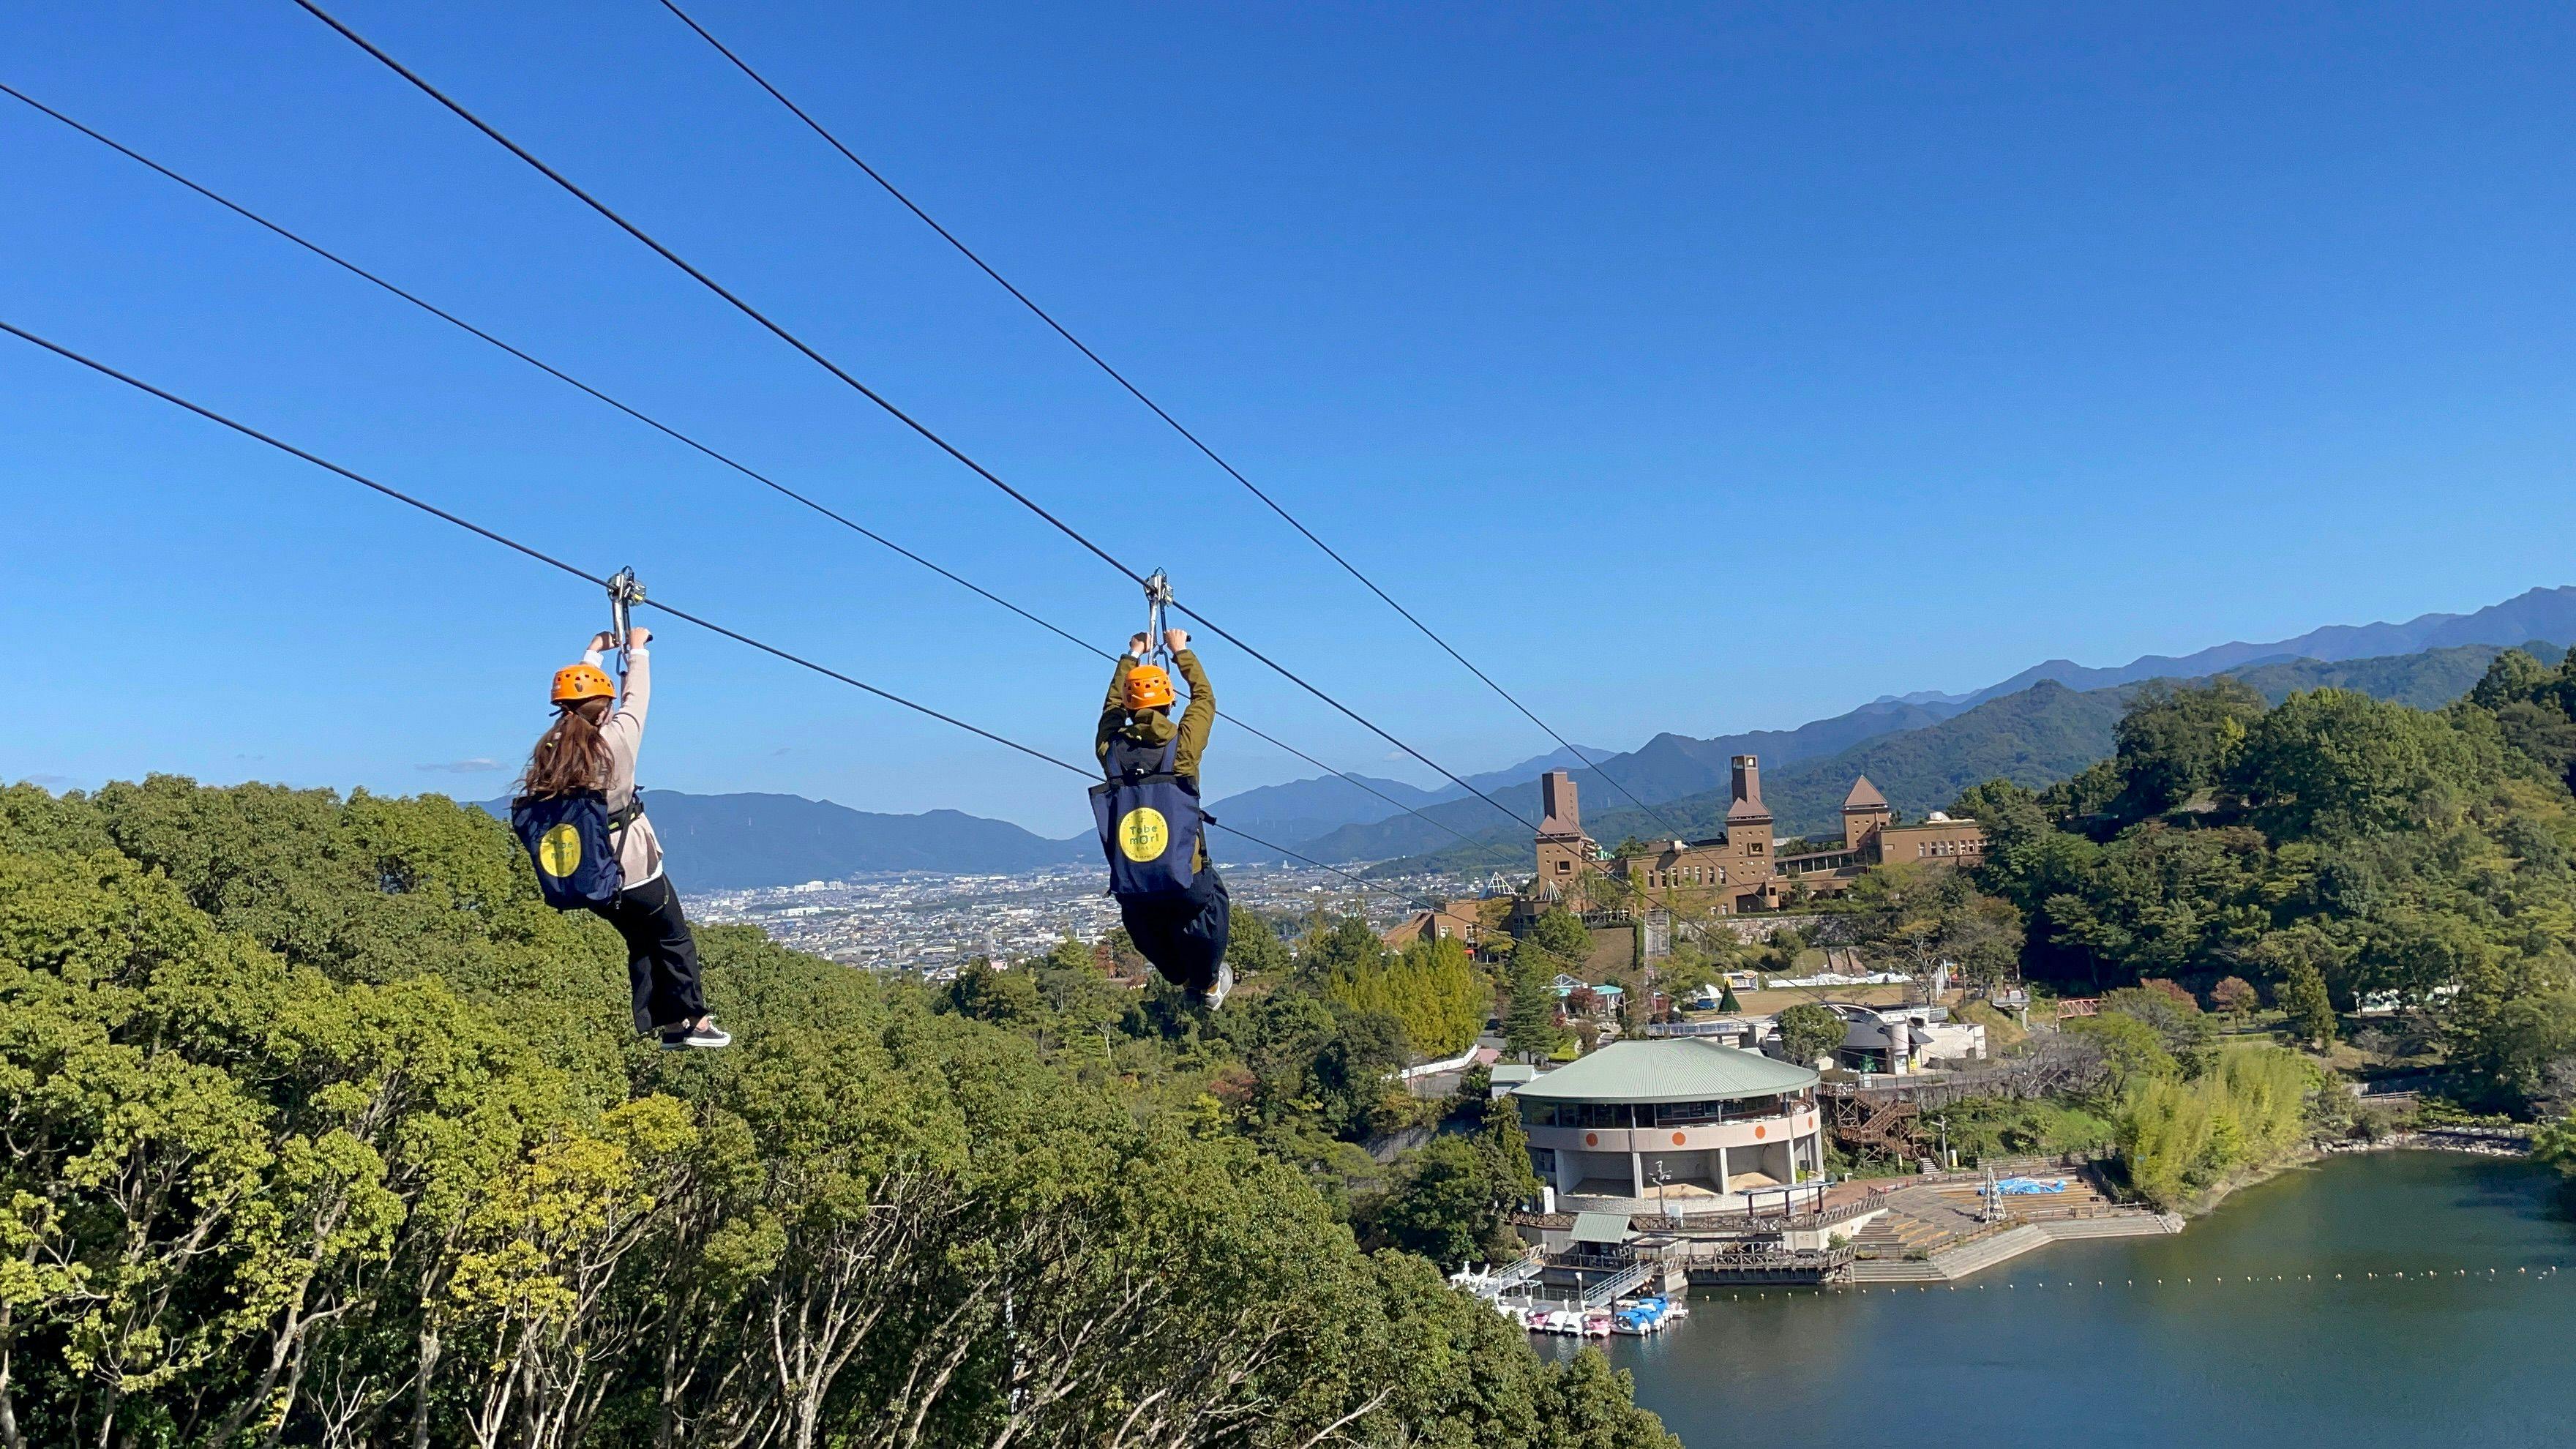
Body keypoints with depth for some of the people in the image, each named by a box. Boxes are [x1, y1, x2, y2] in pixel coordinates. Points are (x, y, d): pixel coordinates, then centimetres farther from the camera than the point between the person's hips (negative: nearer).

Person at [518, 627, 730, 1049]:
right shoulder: (614, 741, -17)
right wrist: (638, 650, 16)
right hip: (635, 871, -6)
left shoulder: (550, 748, -3)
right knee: (674, 941, 14)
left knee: (640, 944, 22)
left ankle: (653, 1029, 24)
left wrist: (593, 654, 26)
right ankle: (694, 1022, 18)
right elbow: (637, 698, -1)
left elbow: (572, 702, 14)